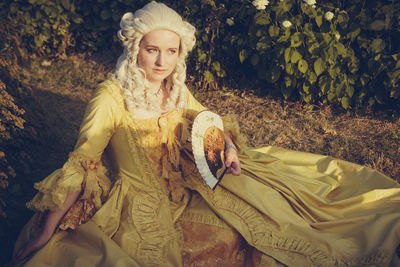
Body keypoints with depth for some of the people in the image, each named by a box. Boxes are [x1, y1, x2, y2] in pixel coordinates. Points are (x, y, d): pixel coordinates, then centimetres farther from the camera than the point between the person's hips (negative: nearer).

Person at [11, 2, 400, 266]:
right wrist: (44, 235, -21)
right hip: (136, 207, -5)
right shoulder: (112, 97, -18)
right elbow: (78, 166, -20)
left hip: (181, 195, 6)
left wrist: (226, 144, -6)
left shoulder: (176, 91, 0)